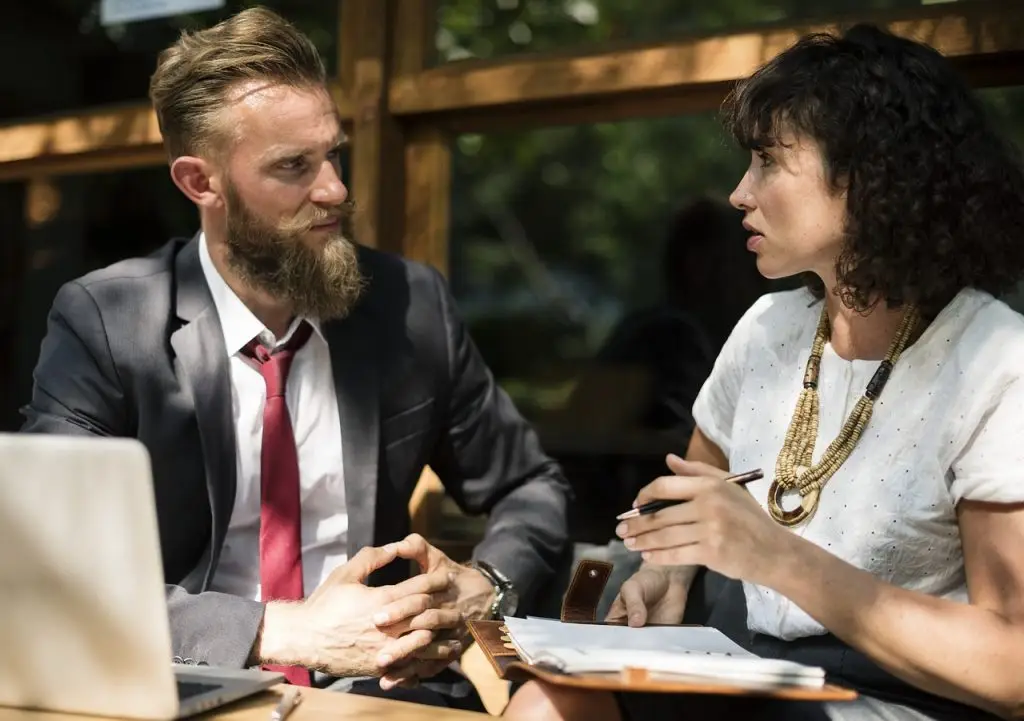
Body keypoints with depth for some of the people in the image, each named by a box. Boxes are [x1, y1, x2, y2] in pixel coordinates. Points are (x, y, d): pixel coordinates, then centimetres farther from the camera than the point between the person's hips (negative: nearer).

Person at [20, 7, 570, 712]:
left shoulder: (411, 303, 2)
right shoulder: (104, 323, -6)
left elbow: (532, 488, 13)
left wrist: (479, 589, -9)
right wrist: (287, 629, -24)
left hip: (378, 689, 2)